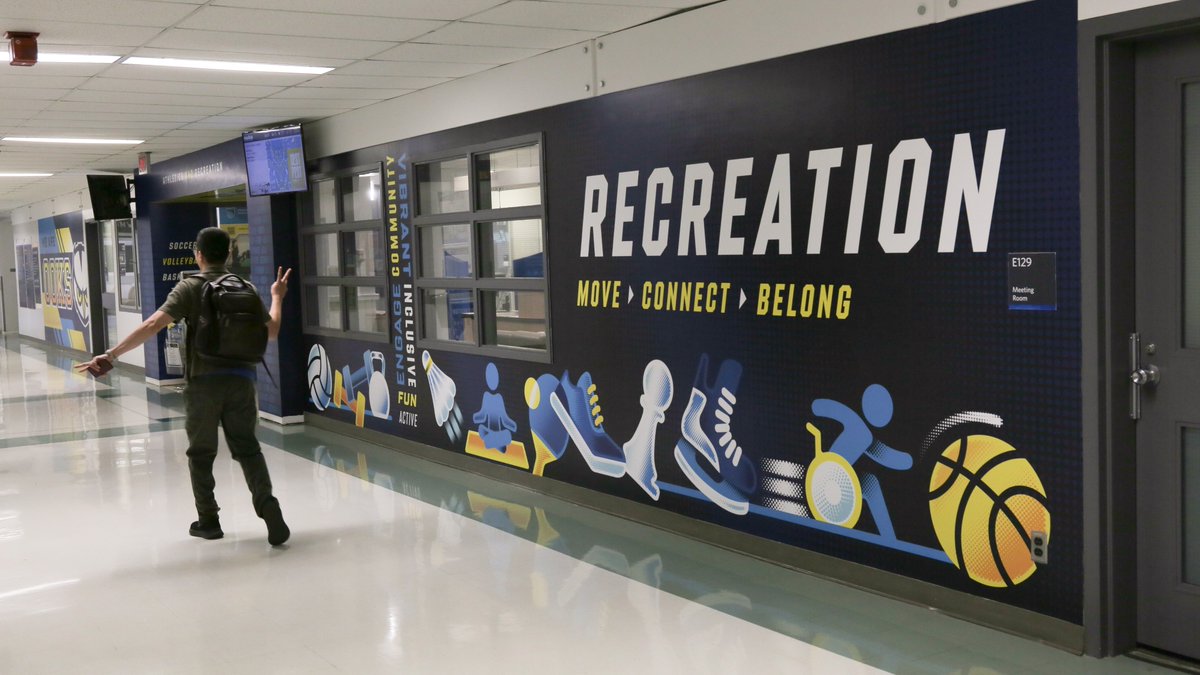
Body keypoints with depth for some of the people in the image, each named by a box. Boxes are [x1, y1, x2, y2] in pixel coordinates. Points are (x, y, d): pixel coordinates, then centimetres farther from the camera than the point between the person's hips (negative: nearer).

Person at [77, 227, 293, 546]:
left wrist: (111, 354, -19)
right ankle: (267, 504, -9)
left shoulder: (190, 287, -4)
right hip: (241, 379, 3)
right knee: (247, 448, 11)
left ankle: (208, 520, 19)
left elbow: (154, 324, -16)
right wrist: (277, 297, 30)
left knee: (201, 453, 13)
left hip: (204, 381, -3)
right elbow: (271, 331, 14)